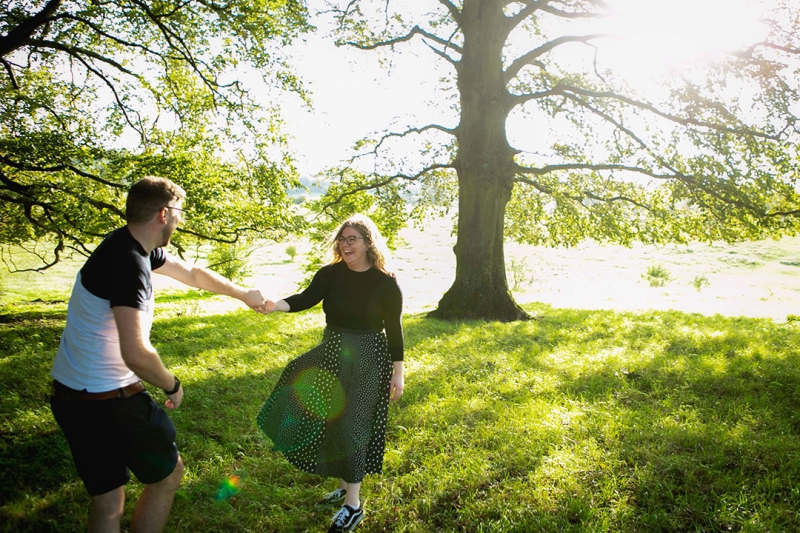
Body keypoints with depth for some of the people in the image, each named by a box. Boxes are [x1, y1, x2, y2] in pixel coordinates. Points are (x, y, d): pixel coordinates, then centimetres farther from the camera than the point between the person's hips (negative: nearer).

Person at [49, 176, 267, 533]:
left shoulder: (136, 246, 4)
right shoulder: (127, 262, -25)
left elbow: (192, 274, 20)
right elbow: (136, 354, -33)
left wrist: (244, 294, 28)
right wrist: (173, 386, -14)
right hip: (108, 399, -9)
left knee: (106, 503, 17)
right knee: (168, 473, 14)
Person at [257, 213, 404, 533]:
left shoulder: (386, 283, -11)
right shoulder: (330, 273, -2)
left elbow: (394, 329, -7)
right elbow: (307, 298, -17)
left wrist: (398, 372, -5)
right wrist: (277, 305, -37)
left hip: (368, 360, -5)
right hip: (332, 355, 5)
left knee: (351, 425, -5)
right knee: (330, 422, 12)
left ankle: (353, 505, 8)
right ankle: (344, 486, 32)